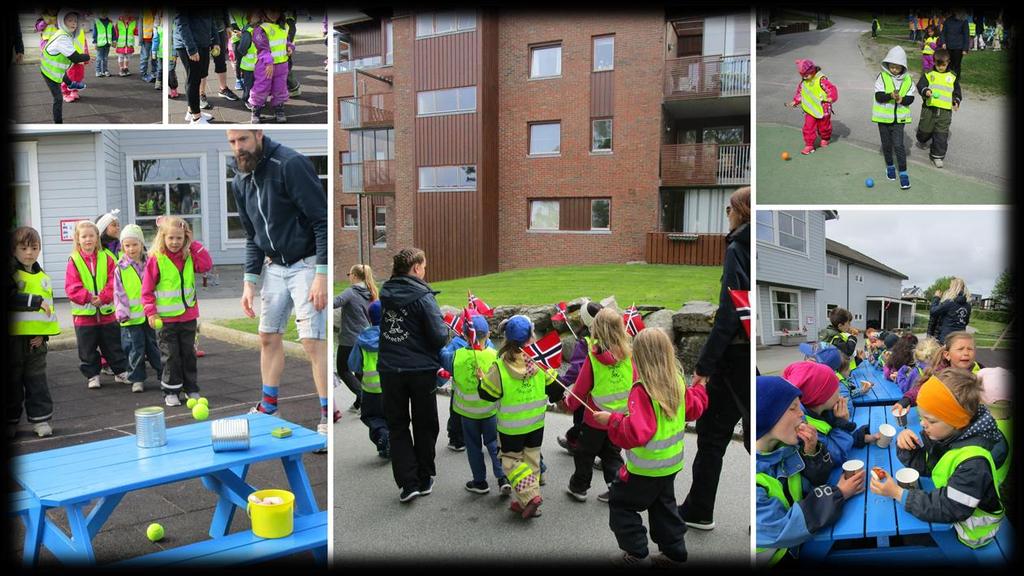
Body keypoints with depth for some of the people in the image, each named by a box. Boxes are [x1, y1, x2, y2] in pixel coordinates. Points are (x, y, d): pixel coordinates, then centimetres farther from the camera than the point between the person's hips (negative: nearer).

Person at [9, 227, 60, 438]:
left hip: (36, 339, 4)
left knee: (37, 380, 9)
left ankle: (40, 419, 15)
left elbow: (49, 307, 9)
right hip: (13, 337, -3)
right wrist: (36, 302, -21)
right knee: (12, 380, 7)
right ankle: (11, 421, 18)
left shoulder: (43, 278, 10)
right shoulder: (10, 274, -4)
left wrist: (43, 333, -2)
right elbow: (9, 299, -20)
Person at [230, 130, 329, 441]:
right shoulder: (240, 182, 7)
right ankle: (269, 407, 30)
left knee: (313, 340, -12)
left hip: (306, 263, -7)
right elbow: (252, 237, 15)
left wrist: (322, 275, -23)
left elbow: (322, 220, -19)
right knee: (268, 336, 13)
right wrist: (249, 281, 7)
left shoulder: (291, 164, -17)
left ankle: (328, 417, -2)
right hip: (274, 266, 8)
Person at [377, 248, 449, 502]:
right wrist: (446, 328, 3)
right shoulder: (423, 296, -14)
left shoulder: (385, 293, 2)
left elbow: (380, 327, 11)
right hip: (421, 369, -3)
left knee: (397, 426, 12)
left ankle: (408, 483, 7)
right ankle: (424, 479, 23)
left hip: (389, 370, 3)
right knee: (424, 425, 15)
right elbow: (439, 336, -18)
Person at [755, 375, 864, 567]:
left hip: (798, 544, 6)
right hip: (769, 558, -6)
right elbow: (779, 531, -28)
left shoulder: (783, 445, -6)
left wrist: (812, 452, -17)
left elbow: (810, 487, 2)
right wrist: (838, 494, -19)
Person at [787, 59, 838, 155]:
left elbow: (832, 88, -24)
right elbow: (799, 91, 16)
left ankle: (825, 139, 43)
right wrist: (795, 101, 11)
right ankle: (809, 145, 4)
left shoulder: (821, 79, -20)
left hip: (822, 110, -4)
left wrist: (831, 97, -39)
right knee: (808, 127, -4)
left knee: (823, 126, 15)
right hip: (810, 110, 4)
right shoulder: (804, 82, 0)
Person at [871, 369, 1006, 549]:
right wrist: (906, 443, -21)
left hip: (968, 531, -7)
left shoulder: (973, 461, -34)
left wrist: (897, 493, -30)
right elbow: (920, 465, -1)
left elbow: (948, 510, -31)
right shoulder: (943, 432, -11)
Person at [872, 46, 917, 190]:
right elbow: (878, 96, -15)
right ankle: (890, 166, 36)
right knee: (886, 144, 13)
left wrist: (901, 99, -20)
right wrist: (890, 96, -33)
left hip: (899, 117, 0)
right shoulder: (882, 77, -7)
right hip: (883, 117, 0)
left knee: (898, 145, -6)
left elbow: (910, 98, 0)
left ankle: (903, 173, 0)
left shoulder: (907, 79, 0)